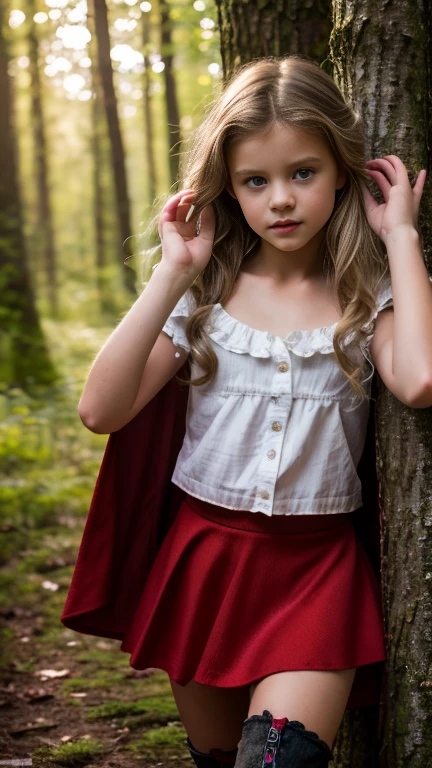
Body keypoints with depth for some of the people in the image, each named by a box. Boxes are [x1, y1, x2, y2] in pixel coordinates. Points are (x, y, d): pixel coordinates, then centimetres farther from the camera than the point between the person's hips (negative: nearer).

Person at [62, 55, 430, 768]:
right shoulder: (206, 295, 0)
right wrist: (173, 274, -14)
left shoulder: (367, 297, -2)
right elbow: (102, 410, -11)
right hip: (207, 556, 2)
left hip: (319, 567, -2)